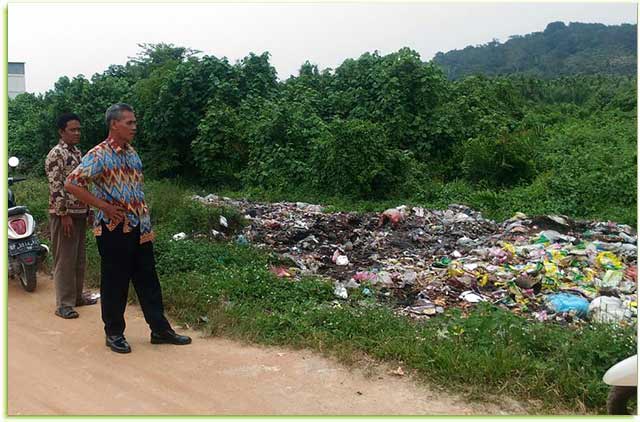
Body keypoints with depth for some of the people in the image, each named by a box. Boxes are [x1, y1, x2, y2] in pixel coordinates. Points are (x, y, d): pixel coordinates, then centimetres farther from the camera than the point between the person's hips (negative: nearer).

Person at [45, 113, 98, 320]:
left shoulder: (77, 152, 14)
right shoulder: (56, 154, -12)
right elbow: (55, 187, -18)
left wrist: (89, 210, 17)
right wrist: (64, 215, -20)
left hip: (80, 213, 8)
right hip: (64, 214, -8)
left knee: (79, 258, 14)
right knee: (65, 259, -3)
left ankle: (77, 295, 26)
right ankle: (64, 304, 4)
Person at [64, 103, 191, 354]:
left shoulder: (131, 152, 11)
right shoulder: (99, 155, -12)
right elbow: (71, 184, -17)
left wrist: (146, 224, 14)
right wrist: (104, 206, -16)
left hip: (139, 228, 7)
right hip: (114, 228, -7)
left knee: (148, 279, 11)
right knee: (115, 283, 5)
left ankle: (160, 329, 20)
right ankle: (114, 333, 20)